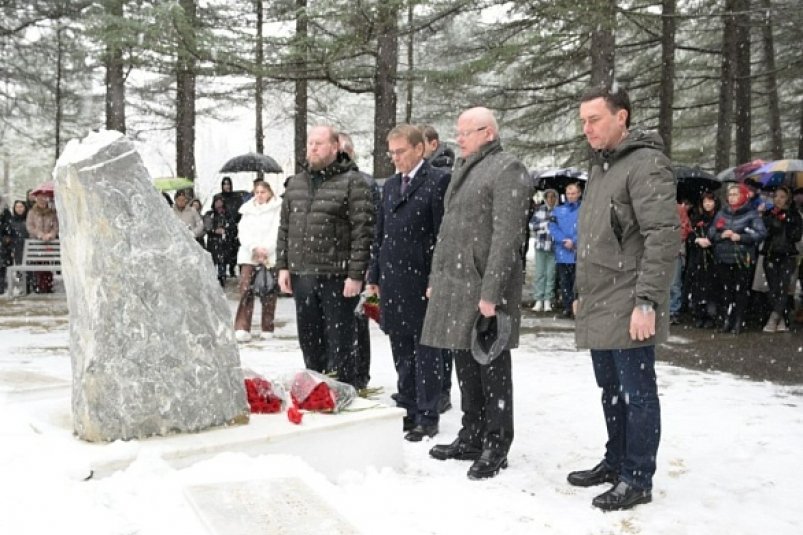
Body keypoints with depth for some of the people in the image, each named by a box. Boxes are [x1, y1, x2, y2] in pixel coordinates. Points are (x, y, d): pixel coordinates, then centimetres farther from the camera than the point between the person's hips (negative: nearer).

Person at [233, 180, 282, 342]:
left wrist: (265, 250, -14)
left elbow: (277, 232, -4)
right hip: (249, 255, 2)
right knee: (245, 289, -10)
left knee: (268, 292, 0)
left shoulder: (277, 209, 5)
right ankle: (241, 328, -14)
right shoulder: (248, 209, 16)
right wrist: (254, 248, -10)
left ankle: (267, 329, 10)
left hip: (270, 256, -2)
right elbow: (243, 232, 6)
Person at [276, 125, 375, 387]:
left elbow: (363, 232, -11)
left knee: (339, 342, 0)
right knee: (309, 340, 14)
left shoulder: (352, 182, -6)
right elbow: (285, 228, 18)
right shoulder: (295, 183, 14)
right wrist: (283, 266, 10)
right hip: (302, 275, 6)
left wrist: (356, 275, -15)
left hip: (337, 277, -6)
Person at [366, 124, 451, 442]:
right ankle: (407, 411, 24)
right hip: (392, 282, 7)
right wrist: (374, 276, 14)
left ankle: (427, 418, 10)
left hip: (422, 282, -7)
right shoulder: (390, 185, 16)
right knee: (401, 354, 13)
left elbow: (443, 234, -11)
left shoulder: (438, 181, -6)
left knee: (425, 353, 2)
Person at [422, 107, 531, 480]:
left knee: (492, 368, 0)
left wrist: (491, 293, -21)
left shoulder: (507, 170, -9)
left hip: (484, 286, -8)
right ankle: (471, 438, 26)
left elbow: (507, 236, -17)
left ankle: (496, 447, 10)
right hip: (454, 284, 8)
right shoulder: (462, 168, 19)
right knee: (465, 364, 14)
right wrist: (435, 279, 18)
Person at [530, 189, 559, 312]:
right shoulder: (539, 210, 7)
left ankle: (547, 301, 6)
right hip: (540, 246, 1)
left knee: (551, 274, 0)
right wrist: (546, 223, -9)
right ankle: (538, 300, 5)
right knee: (539, 273, 1)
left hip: (554, 247, -1)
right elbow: (532, 225, 3)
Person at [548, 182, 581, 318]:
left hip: (579, 253, -3)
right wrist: (564, 240, -11)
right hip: (562, 253, 3)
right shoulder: (558, 210, 15)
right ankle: (567, 308, 12)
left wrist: (574, 242, -14)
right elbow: (553, 228, 3)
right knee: (564, 282, 6)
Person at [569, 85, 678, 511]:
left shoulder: (646, 164, -12)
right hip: (598, 308, 9)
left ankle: (638, 479, 10)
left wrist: (647, 302, -23)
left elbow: (663, 237, -20)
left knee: (636, 393, 0)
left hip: (628, 310, -9)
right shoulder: (600, 168, 17)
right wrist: (582, 293, 22)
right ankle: (616, 463, 29)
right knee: (611, 391, 17)